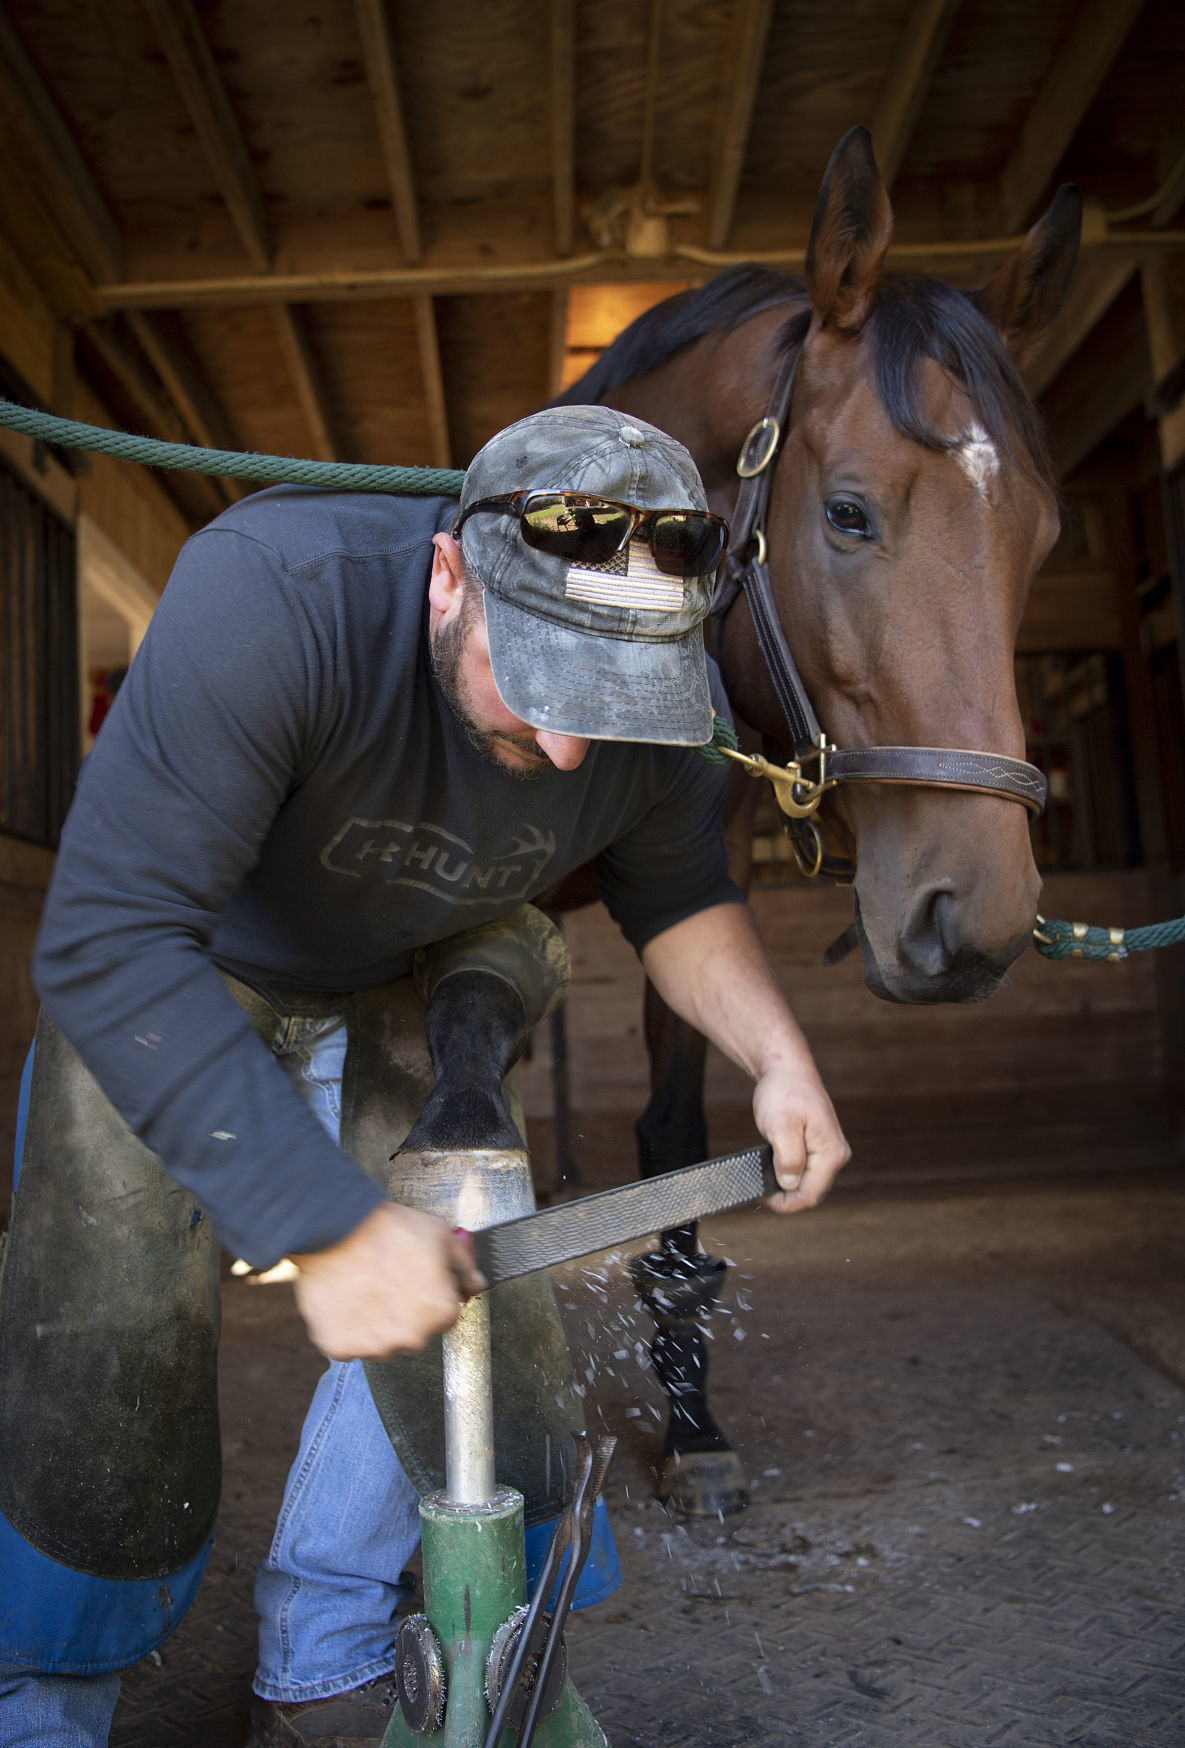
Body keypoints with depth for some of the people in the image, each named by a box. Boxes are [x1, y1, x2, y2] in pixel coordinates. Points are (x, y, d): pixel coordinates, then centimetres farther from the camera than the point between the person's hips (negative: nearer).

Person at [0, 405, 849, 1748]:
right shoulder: (270, 593, -40)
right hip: (161, 988, -3)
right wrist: (329, 1225, -46)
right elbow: (110, 939, -43)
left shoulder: (651, 704, -23)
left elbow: (679, 899, -4)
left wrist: (776, 1056, -22)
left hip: (392, 999, 4)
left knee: (457, 1301, -2)